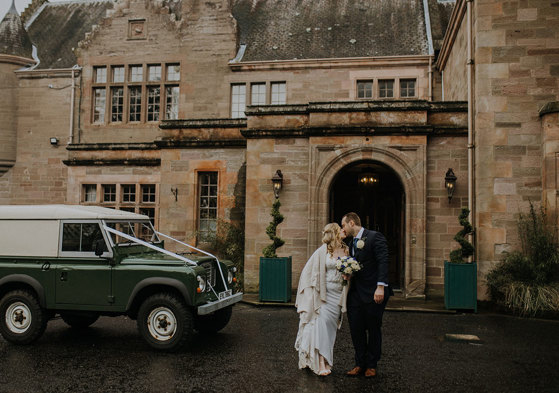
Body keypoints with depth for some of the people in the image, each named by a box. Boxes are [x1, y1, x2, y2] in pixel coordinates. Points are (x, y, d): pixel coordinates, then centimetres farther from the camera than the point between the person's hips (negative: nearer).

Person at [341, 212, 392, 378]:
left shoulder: (375, 237, -9)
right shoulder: (352, 243, 16)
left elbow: (383, 262, -17)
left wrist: (381, 287, -25)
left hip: (373, 293, -7)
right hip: (355, 293, 7)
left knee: (373, 329, 7)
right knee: (356, 329, 7)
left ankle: (371, 365, 21)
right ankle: (360, 364, 20)